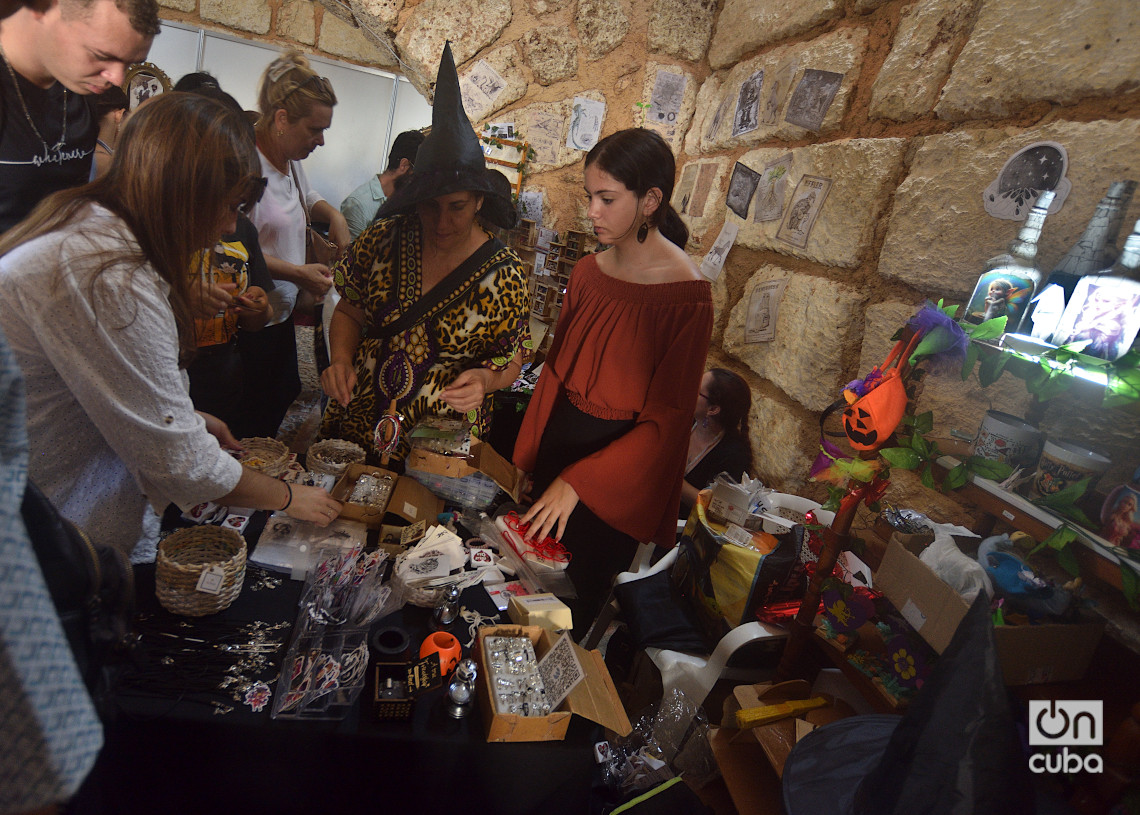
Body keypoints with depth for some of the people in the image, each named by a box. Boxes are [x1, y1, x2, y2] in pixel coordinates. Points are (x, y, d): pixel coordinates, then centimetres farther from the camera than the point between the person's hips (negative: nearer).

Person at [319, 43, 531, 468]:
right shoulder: (384, 238, -8)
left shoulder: (504, 273, -14)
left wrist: (483, 378, -24)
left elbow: (510, 360, -3)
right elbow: (349, 311, 4)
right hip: (355, 425, 3)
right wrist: (341, 359, -14)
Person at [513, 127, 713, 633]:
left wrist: (576, 482, -20)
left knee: (577, 593, 13)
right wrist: (525, 459, 8)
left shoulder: (687, 297, -21)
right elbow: (555, 370, 6)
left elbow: (667, 420, -19)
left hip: (619, 468, -5)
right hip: (557, 442, 6)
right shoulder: (587, 272, -1)